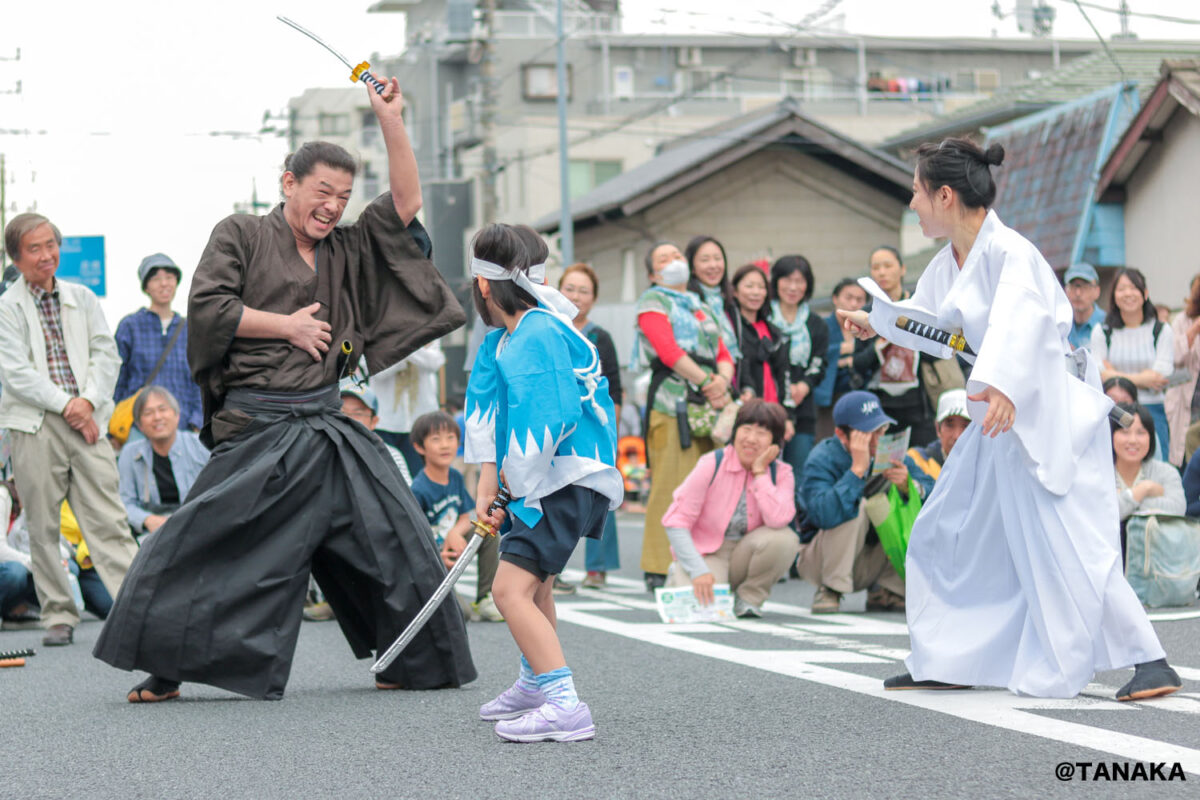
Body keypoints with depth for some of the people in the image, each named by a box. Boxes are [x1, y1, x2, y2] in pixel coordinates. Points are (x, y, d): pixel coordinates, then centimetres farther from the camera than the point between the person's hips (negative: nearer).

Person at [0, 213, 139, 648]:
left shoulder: (82, 298, 14)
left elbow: (107, 354, 9)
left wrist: (88, 402, -7)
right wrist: (64, 404, -12)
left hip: (86, 420, 2)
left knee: (108, 519, -6)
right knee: (43, 526, 1)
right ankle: (59, 616, 9)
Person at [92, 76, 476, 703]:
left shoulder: (345, 252, 15)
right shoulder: (241, 235, 2)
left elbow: (405, 203, 8)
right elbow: (206, 306, -8)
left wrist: (391, 120, -1)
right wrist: (288, 326, -6)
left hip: (327, 428, 5)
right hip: (256, 429, -5)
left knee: (390, 535, 3)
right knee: (204, 547, -7)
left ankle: (410, 662, 14)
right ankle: (165, 669, 3)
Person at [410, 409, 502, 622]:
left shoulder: (456, 477, 0)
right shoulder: (419, 490, -22)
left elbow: (465, 519, 6)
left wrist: (455, 533, -17)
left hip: (449, 547, 7)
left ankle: (486, 599, -3)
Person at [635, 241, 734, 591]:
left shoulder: (701, 309, 27)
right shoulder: (652, 302, 6)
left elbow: (724, 355, 19)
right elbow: (669, 351, -8)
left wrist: (723, 379, -4)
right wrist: (706, 383, -11)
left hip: (710, 405, 7)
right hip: (672, 402, -6)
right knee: (670, 487, -11)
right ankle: (659, 570, -9)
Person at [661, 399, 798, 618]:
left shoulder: (781, 473, -7)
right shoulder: (712, 465, -14)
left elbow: (778, 520, -27)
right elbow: (676, 521, -15)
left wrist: (759, 472, -22)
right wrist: (698, 571, -25)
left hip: (744, 554, 2)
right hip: (705, 552, -2)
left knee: (784, 539, -29)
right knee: (701, 607, -30)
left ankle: (749, 597, -4)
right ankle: (679, 578, 9)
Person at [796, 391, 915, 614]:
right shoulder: (822, 460, -22)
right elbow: (823, 515, -41)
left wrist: (907, 485, -33)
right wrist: (857, 470, -42)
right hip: (819, 560, -5)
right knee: (857, 507, -30)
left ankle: (884, 592, 1)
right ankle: (830, 590, -16)